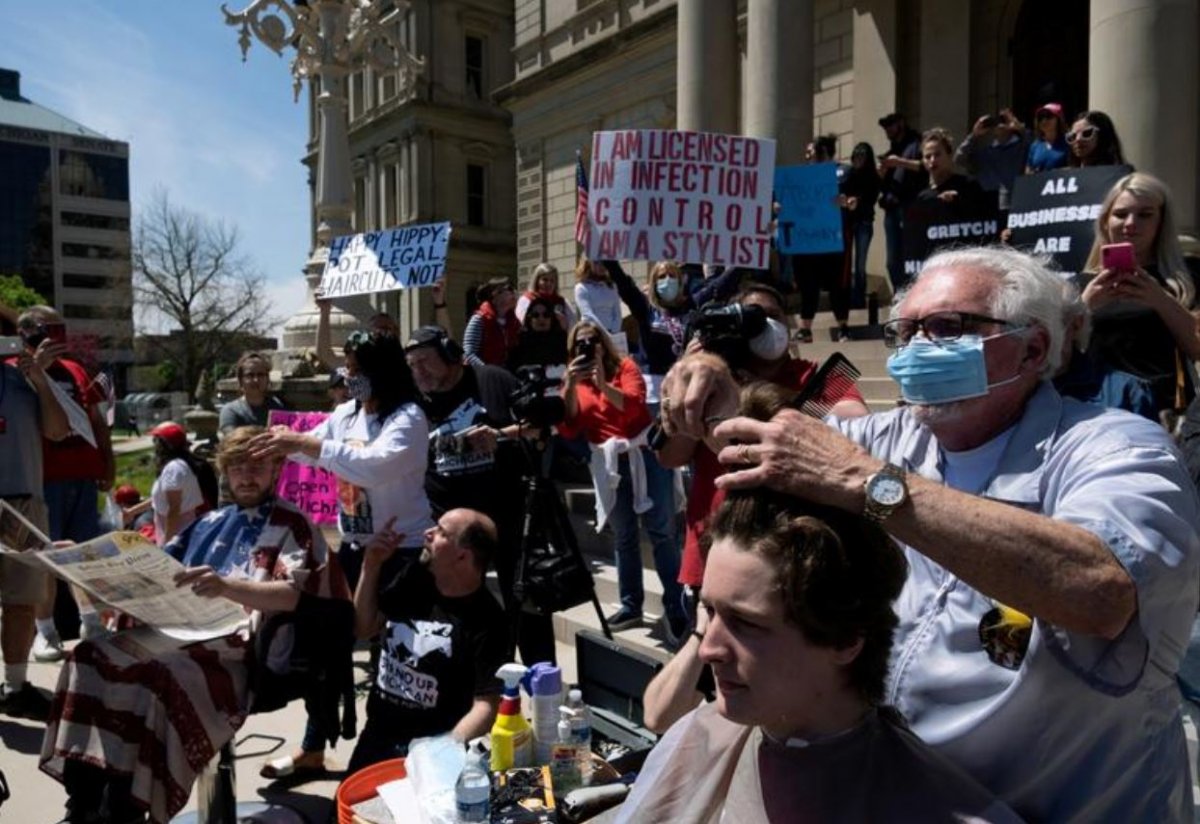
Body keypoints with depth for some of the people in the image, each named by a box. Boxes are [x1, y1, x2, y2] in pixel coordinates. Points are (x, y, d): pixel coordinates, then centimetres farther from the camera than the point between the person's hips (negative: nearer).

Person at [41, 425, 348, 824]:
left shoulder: (291, 526, 1)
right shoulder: (211, 522, 23)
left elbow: (291, 595, -15)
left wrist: (228, 587, -32)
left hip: (236, 649, -7)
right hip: (178, 631, 7)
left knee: (151, 677, -31)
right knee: (89, 655, -13)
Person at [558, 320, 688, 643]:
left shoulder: (625, 366, 3)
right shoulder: (573, 382, 11)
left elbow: (633, 406, -13)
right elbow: (568, 429, -3)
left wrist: (602, 383, -21)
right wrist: (571, 385, -12)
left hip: (643, 454, -3)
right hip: (608, 463, 4)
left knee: (661, 531, -5)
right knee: (623, 538, 11)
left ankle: (675, 606, 0)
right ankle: (631, 606, 21)